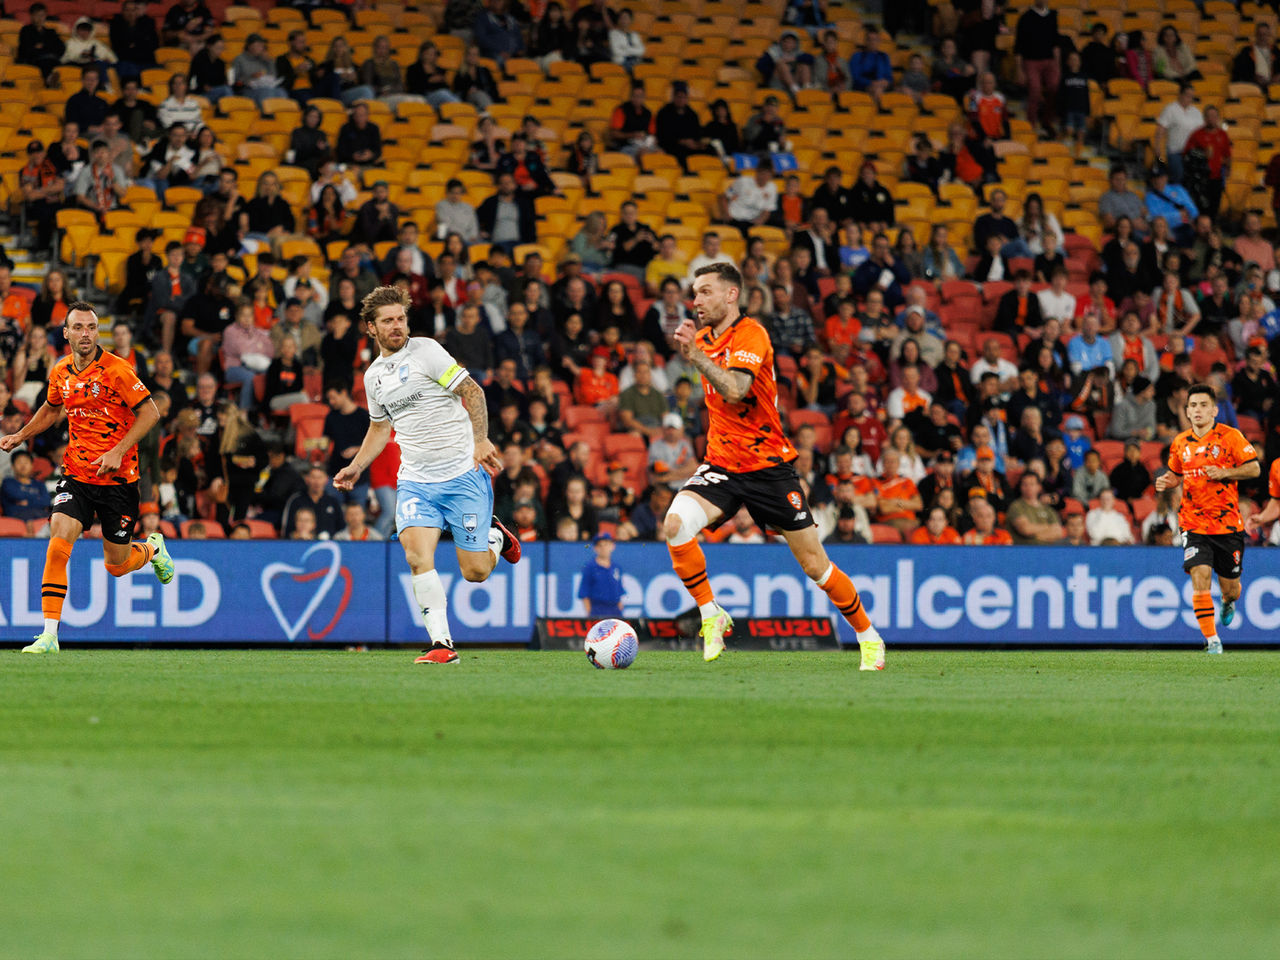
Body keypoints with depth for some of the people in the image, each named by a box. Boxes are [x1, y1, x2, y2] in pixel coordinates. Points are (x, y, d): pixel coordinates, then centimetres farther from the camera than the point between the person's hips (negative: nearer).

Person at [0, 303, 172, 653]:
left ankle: (153, 548, 44)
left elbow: (150, 412, -12)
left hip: (117, 478, -3)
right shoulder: (60, 373, 3)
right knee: (57, 546, -17)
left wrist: (118, 452, -20)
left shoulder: (116, 370, -14)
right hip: (76, 475, 3)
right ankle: (49, 635, -14)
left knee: (117, 566, 8)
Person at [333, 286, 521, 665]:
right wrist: (356, 467, 16)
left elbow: (471, 391, -9)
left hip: (462, 473, -4)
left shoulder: (425, 350, -6)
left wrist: (481, 439, -21)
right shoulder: (373, 375, 13)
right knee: (417, 555, -20)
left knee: (475, 572, -2)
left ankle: (494, 536, 33)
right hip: (414, 481, 4)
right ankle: (442, 644, -16)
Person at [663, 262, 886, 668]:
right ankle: (711, 616, -8)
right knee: (675, 524, -23)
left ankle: (868, 637, 19)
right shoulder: (705, 337, 9)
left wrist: (696, 356, -38)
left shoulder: (750, 335, -14)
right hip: (721, 464, 6)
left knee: (815, 564, 0)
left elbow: (735, 391, -32)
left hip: (768, 466, -6)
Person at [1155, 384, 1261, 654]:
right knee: (1200, 577, -17)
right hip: (1194, 524, 1)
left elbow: (1254, 468, -3)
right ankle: (1212, 640, -10)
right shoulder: (1180, 443, 7)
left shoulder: (1230, 436, -4)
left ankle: (1228, 602, 46)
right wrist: (1167, 482, -1)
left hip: (1228, 523, -1)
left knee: (1230, 587, 7)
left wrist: (1225, 473, -17)